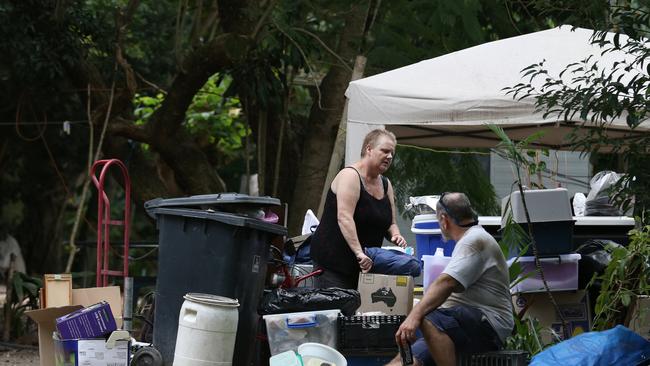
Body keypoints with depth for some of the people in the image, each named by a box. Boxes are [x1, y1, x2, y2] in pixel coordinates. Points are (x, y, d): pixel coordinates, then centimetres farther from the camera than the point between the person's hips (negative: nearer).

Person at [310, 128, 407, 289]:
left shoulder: (386, 184, 13)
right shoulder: (350, 176, -12)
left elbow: (390, 223, 20)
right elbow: (344, 218, -24)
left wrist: (395, 235, -5)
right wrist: (359, 253, -34)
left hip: (365, 264, 7)